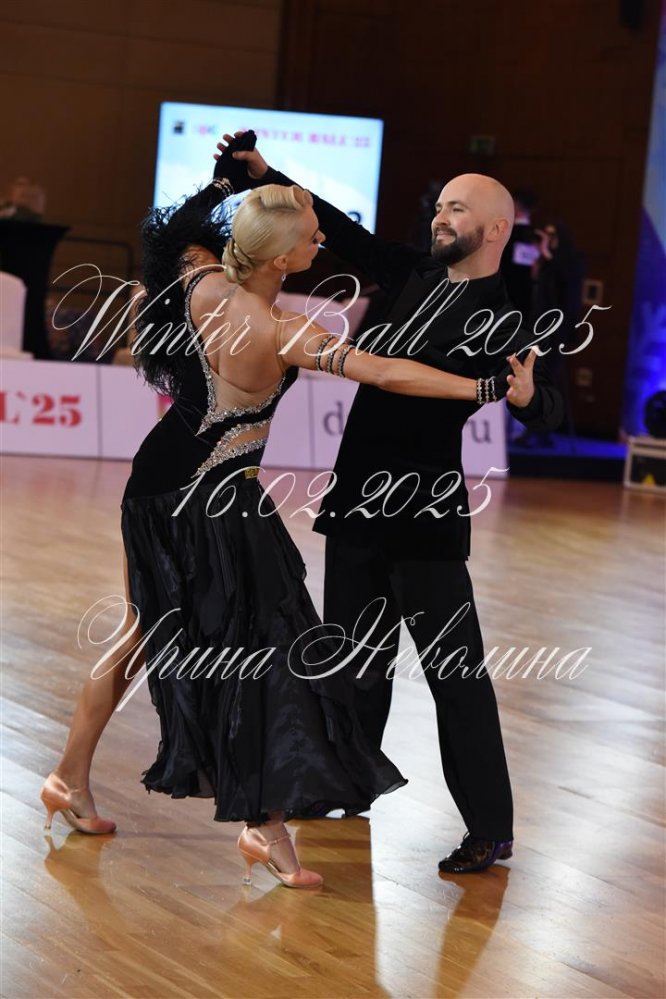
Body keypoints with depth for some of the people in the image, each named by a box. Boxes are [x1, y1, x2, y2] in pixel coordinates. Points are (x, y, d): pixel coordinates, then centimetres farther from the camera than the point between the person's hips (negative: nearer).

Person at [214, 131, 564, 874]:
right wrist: (266, 177, 11)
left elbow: (548, 414, -21)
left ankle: (490, 829, 2)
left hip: (424, 511, -8)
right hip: (360, 496, 8)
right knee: (356, 656, 20)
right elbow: (345, 233, 15)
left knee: (455, 671, -4)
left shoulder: (499, 319, -13)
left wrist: (527, 396, -44)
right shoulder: (418, 276, 7)